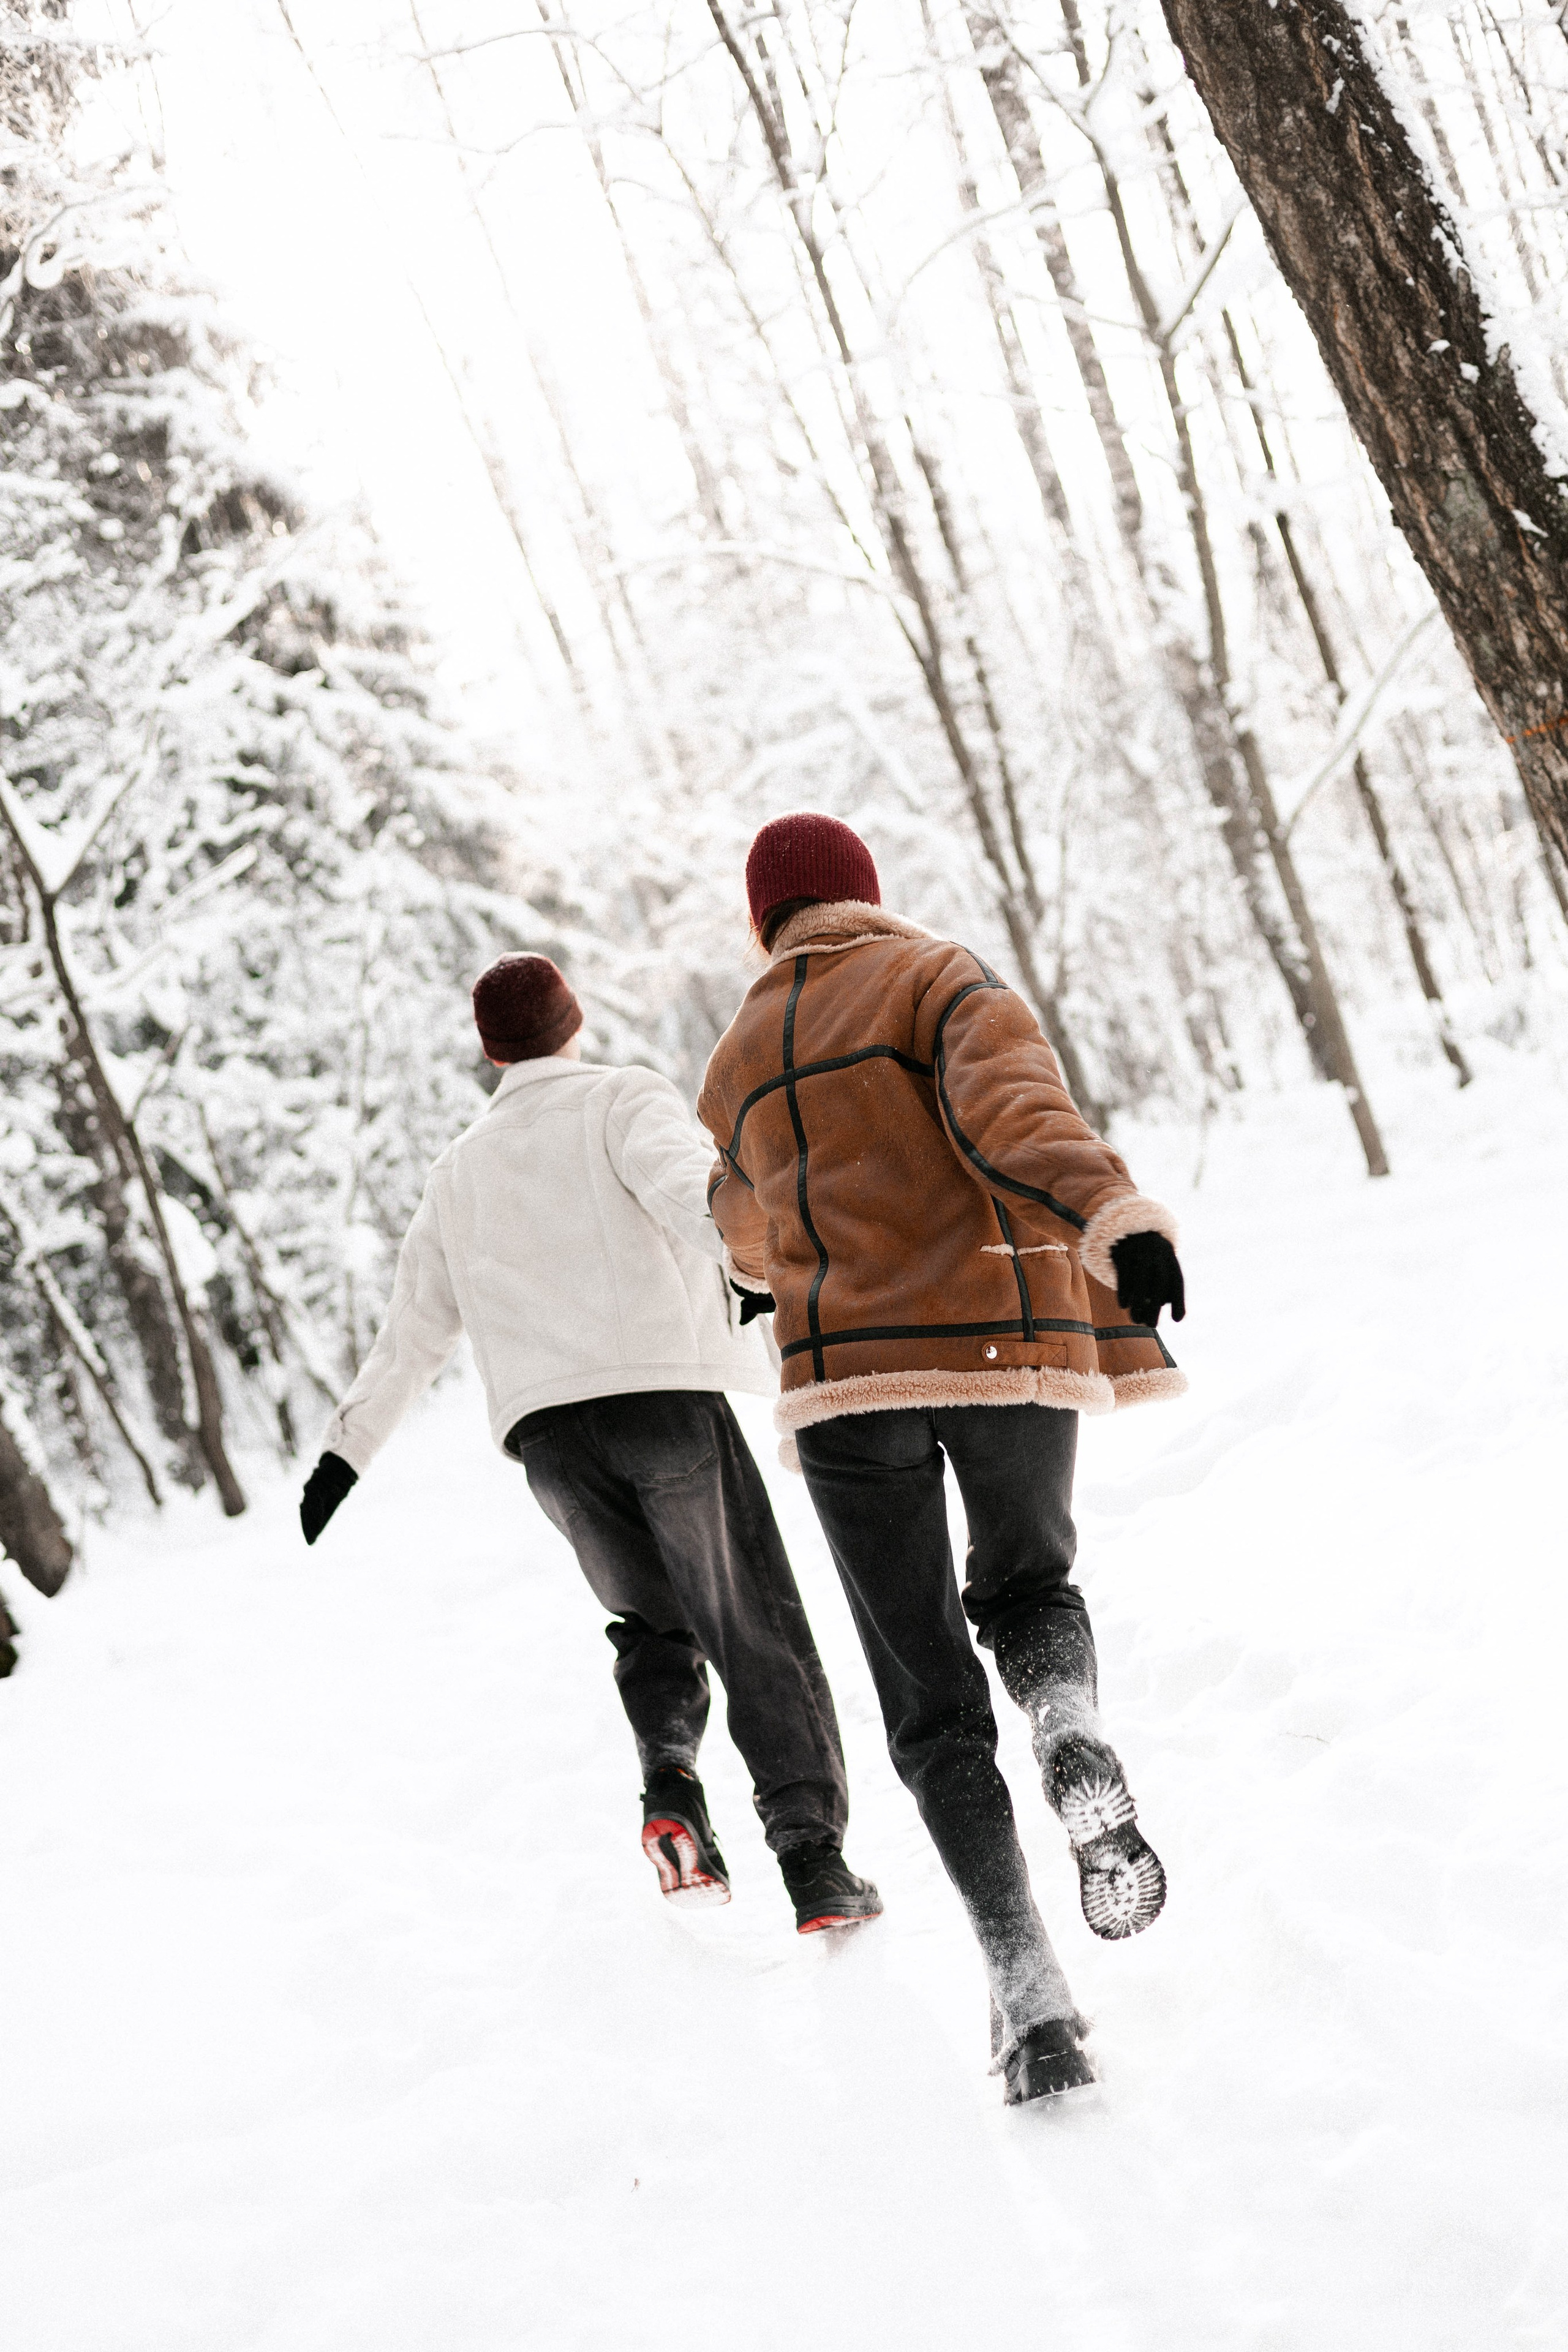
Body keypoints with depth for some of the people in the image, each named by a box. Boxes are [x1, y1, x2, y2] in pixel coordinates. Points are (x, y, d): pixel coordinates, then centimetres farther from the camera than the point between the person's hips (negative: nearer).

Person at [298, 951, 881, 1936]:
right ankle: (816, 1862, -8)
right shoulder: (626, 1099, 10)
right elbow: (680, 1180, -14)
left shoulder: (462, 1170, 23)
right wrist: (740, 1252, -33)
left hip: (547, 1430, 4)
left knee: (652, 1624, 21)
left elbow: (413, 1327, 27)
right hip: (665, 1389, -4)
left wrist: (346, 1449, 37)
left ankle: (671, 1782, -6)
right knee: (760, 1634, 0)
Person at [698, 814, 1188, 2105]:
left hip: (848, 1376, 1)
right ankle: (1079, 1742, -8)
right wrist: (1113, 1218, -34)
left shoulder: (740, 1057, 18)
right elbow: (1014, 1104, -18)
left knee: (934, 1709, 5)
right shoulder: (939, 978, 5)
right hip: (1009, 1345, -1)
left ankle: (1030, 1992, -12)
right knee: (1028, 1585, 26)